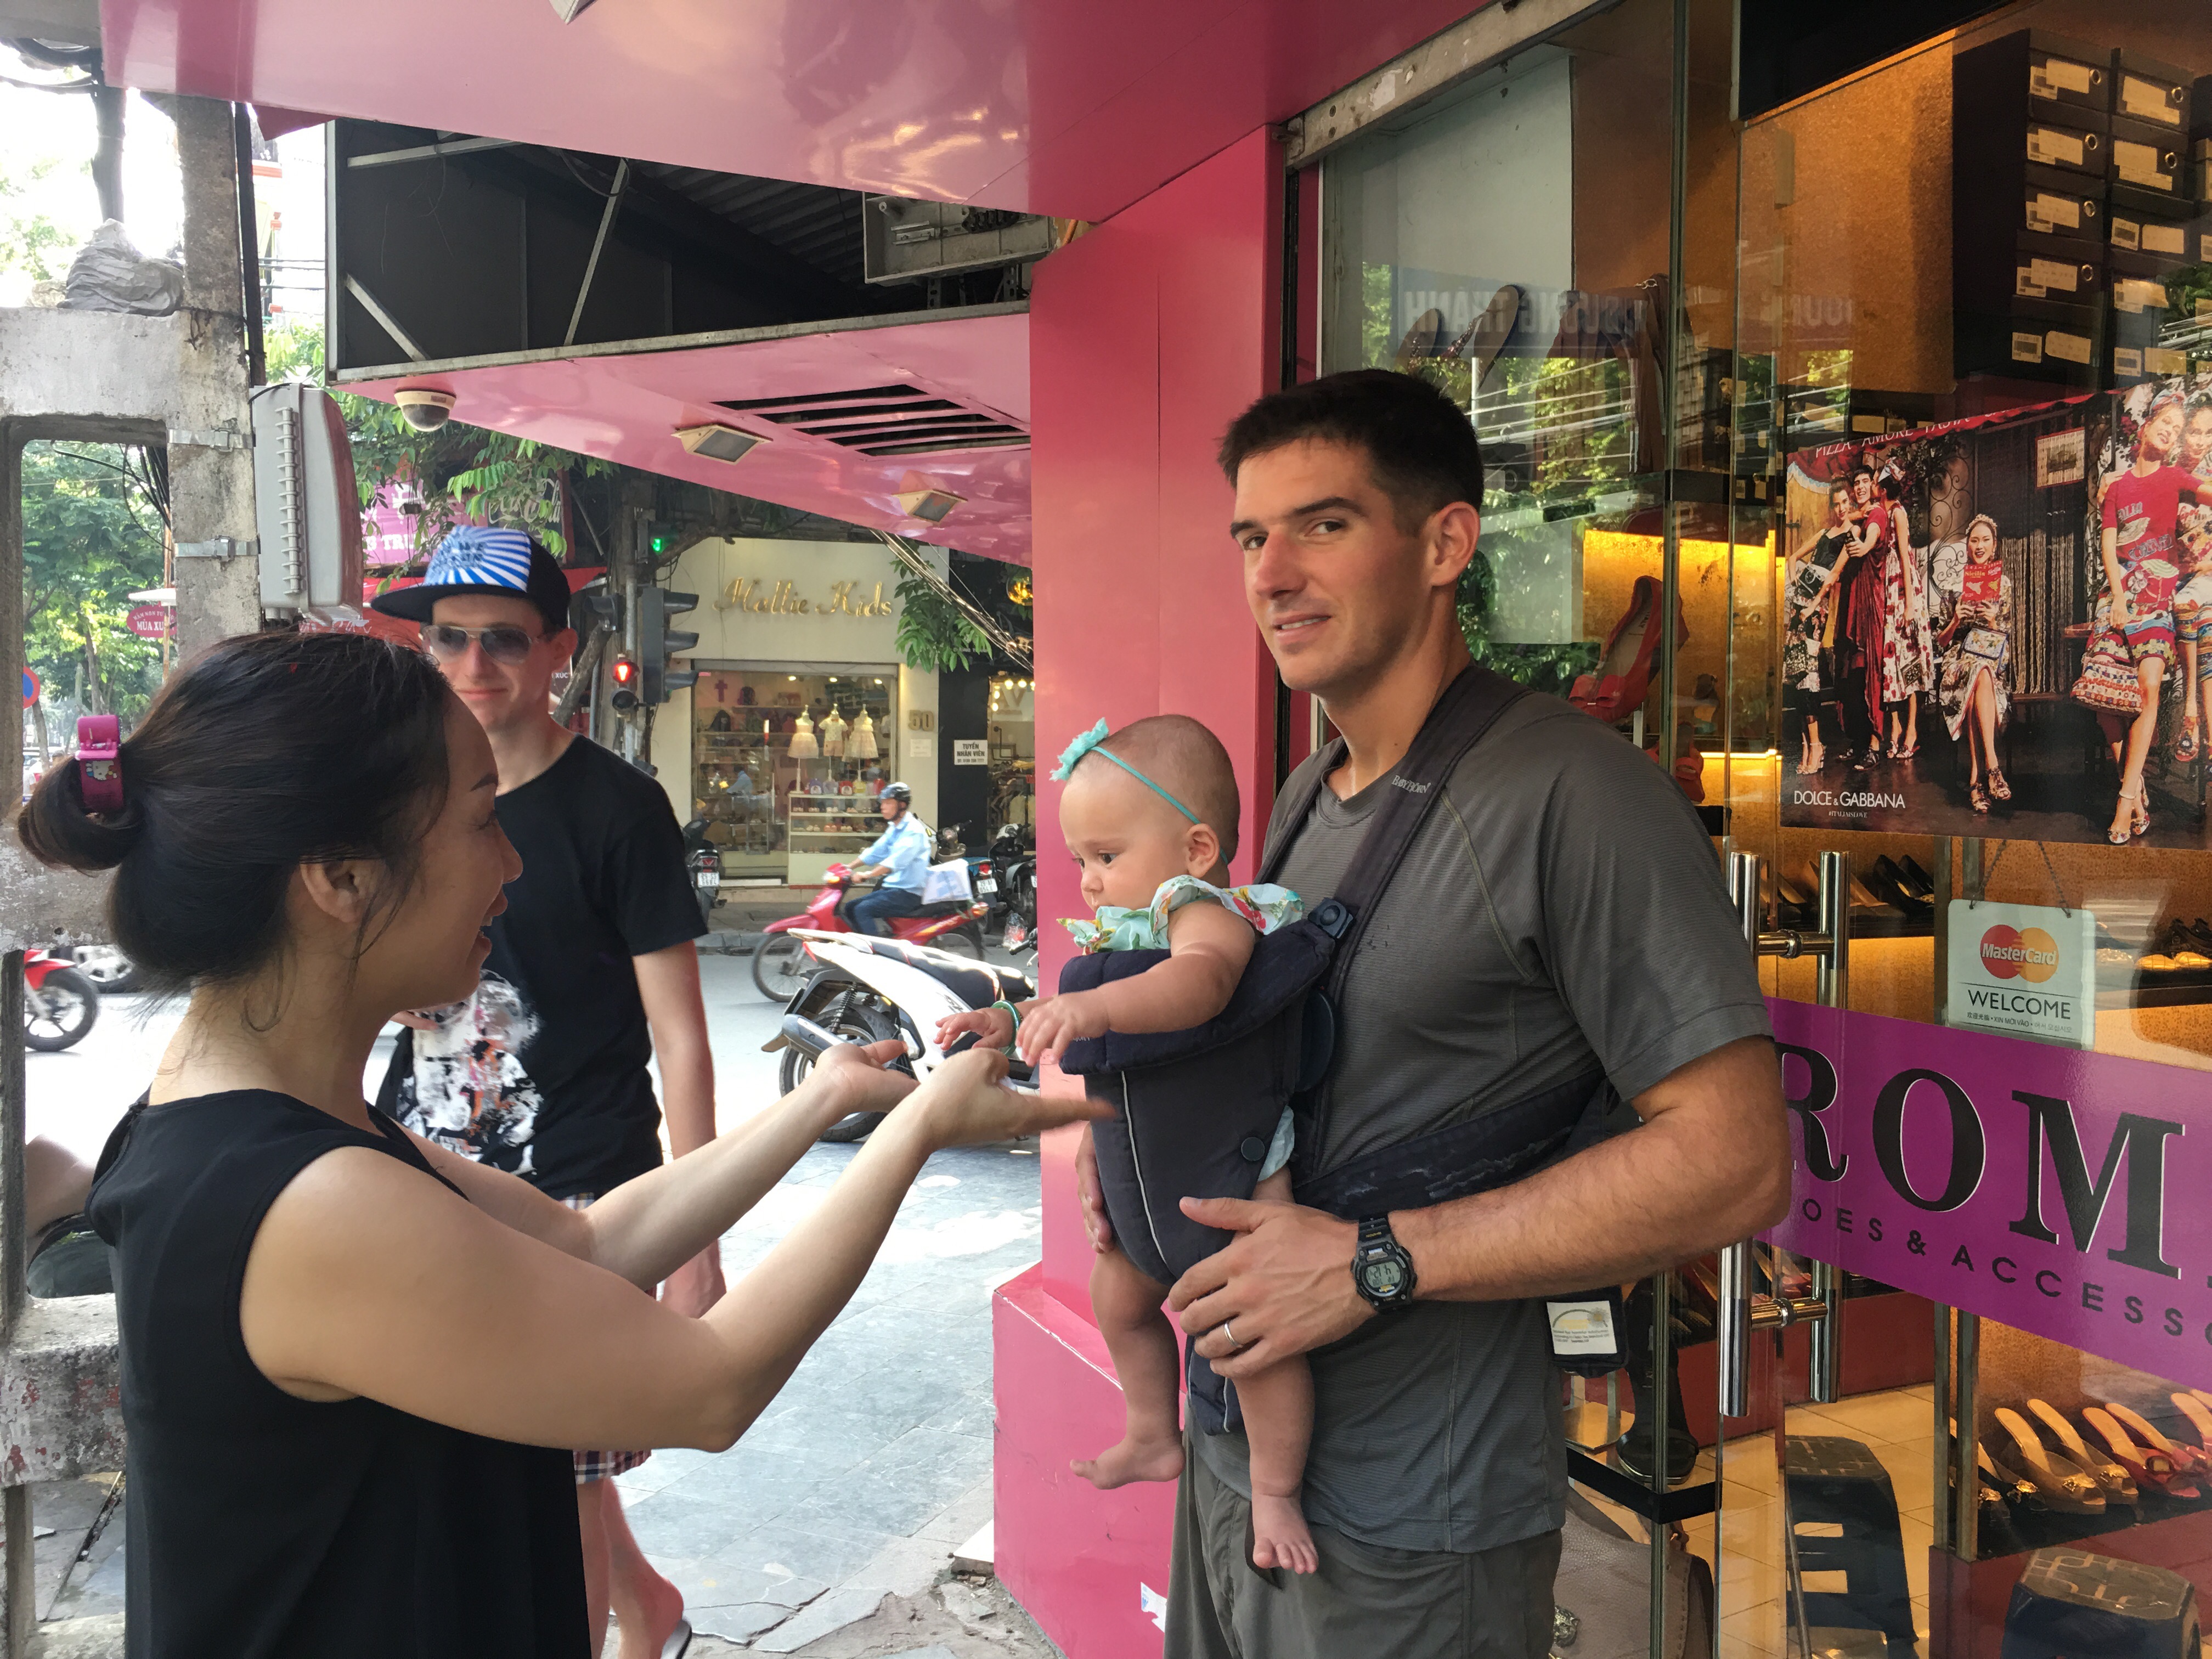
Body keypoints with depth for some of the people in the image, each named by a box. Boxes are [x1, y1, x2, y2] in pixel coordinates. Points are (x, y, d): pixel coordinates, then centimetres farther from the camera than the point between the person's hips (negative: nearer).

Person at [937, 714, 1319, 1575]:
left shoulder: (1212, 916, -26)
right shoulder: (1120, 930, 5)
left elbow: (1198, 983, -49)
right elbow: (1077, 1006, 16)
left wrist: (1098, 1007, -64)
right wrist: (1010, 1020, -2)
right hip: (1142, 1169, 10)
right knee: (1118, 1297, 22)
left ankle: (1275, 1495, 10)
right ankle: (1154, 1439, 43)